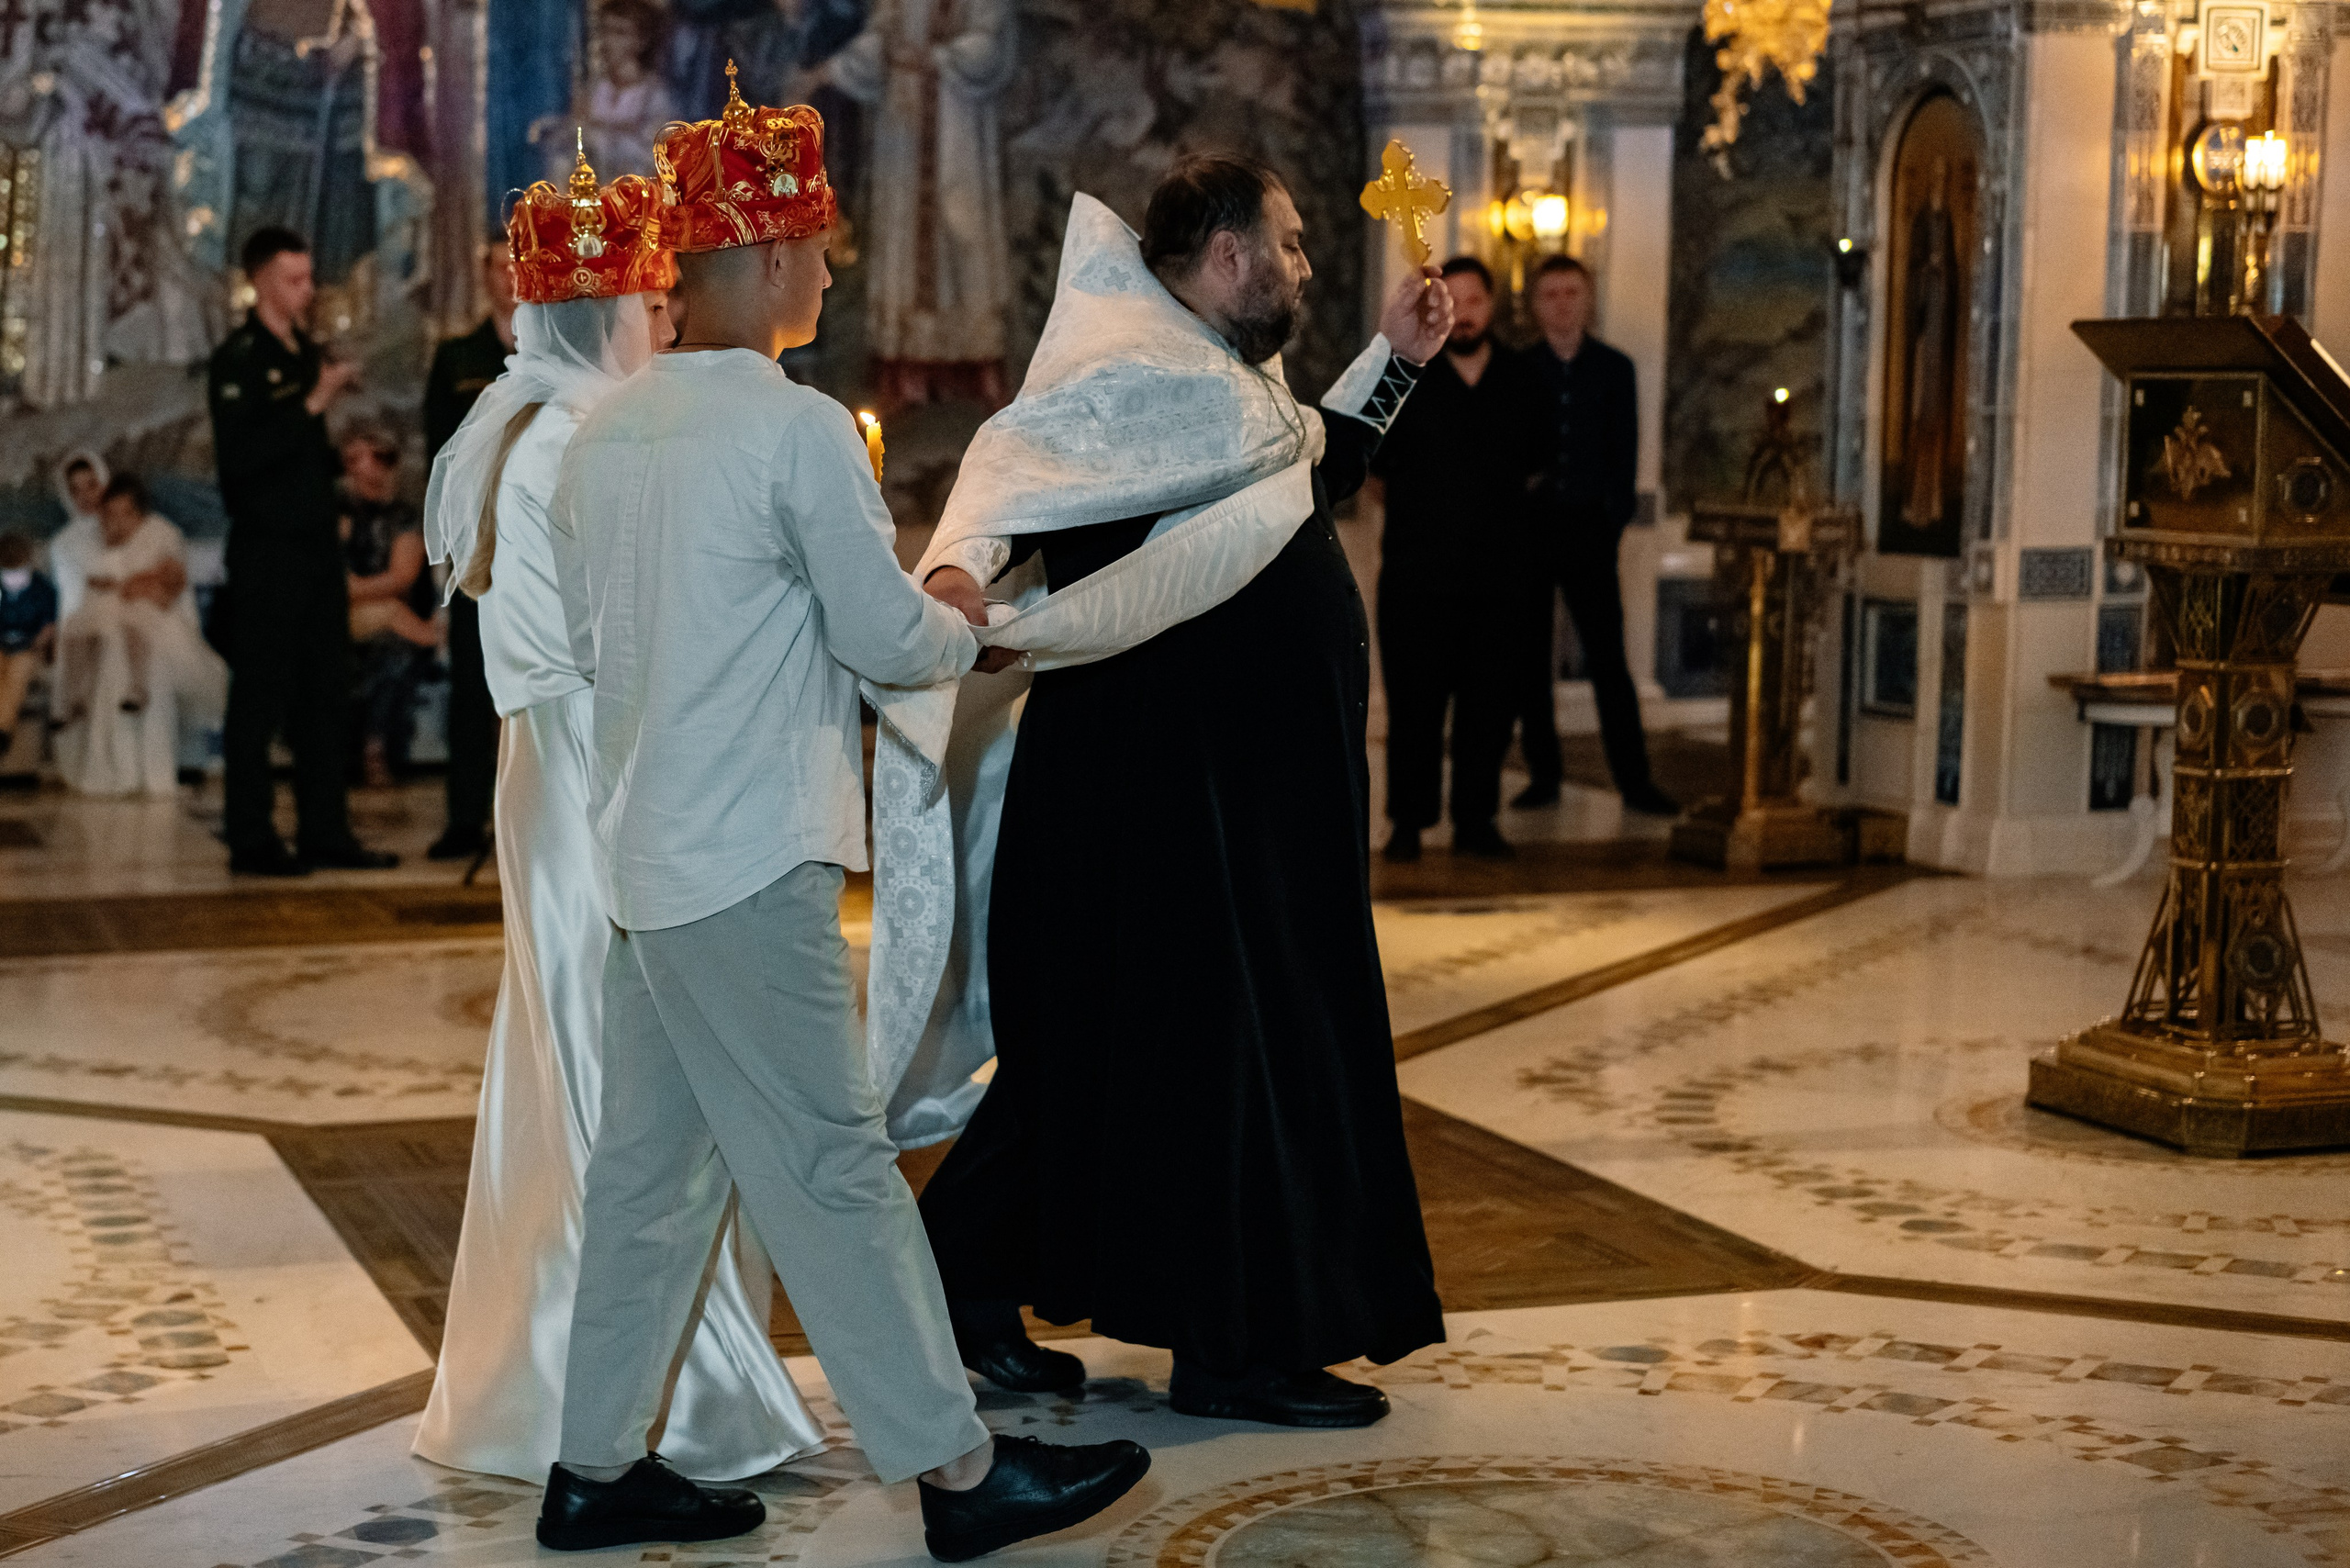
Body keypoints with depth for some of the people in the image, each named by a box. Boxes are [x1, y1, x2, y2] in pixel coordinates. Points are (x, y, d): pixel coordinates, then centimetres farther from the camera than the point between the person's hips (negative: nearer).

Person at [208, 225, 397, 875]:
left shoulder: (307, 353, 16)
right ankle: (251, 839, 2)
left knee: (324, 693, 9)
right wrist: (313, 406, -21)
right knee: (259, 696, -3)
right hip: (265, 548, -8)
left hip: (317, 546, 8)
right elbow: (238, 455, -20)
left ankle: (325, 830, 16)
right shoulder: (237, 361, -9)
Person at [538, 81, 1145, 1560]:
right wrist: (962, 625, 10)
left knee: (652, 1164, 14)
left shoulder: (606, 430, 9)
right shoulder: (799, 428, -14)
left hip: (645, 853, 8)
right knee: (834, 1164, -2)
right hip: (751, 867, -8)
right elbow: (886, 636, -11)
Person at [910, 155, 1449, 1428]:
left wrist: (1393, 359, 25)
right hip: (1174, 776, -11)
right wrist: (958, 564, -46)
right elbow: (1020, 456, -28)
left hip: (1249, 776, 11)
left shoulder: (1228, 379, 17)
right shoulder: (1142, 372, -16)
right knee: (1215, 1037, -3)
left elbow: (1310, 476, 31)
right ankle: (1239, 1347, 7)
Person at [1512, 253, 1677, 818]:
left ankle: (1634, 781, -2)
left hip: (1588, 532, -1)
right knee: (1530, 659, 3)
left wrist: (1616, 522, -1)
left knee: (1608, 659, -4)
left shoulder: (1614, 368, 7)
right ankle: (1544, 775, 11)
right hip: (1527, 531, 1)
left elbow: (1624, 453, 7)